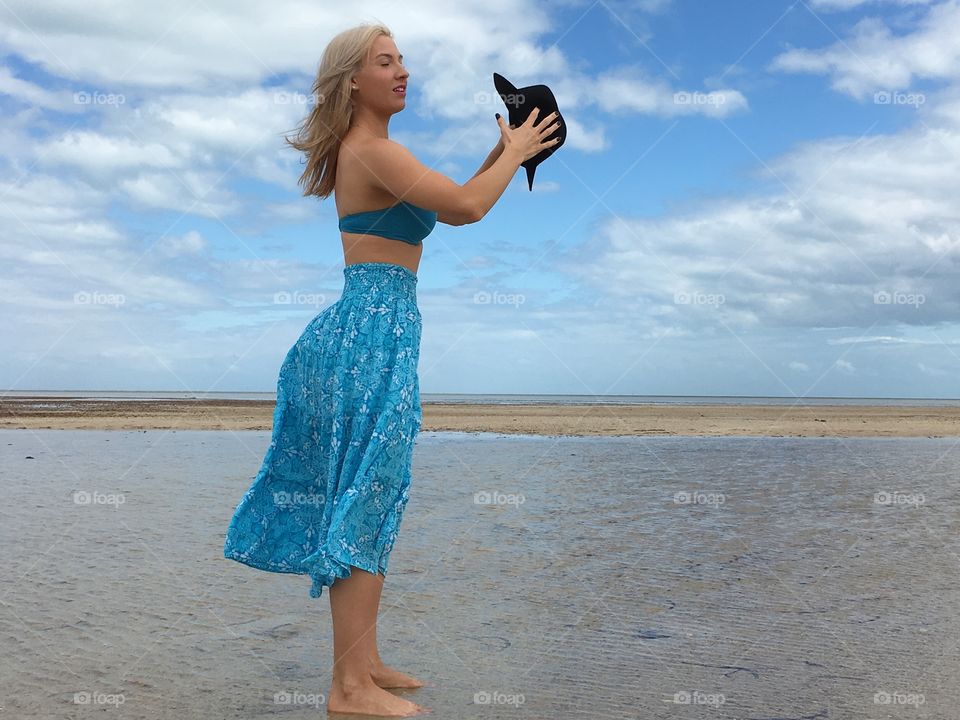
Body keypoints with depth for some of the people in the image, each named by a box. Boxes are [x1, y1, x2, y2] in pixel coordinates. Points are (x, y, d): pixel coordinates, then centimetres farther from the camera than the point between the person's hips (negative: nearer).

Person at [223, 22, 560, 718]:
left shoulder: (370, 151, 20)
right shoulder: (375, 150, -11)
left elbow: (450, 206, 26)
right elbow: (467, 206, -18)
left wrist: (501, 151, 18)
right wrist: (518, 152, -1)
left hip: (369, 328, 10)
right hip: (376, 328, -10)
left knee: (370, 497, 12)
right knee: (365, 500, -8)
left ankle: (364, 662, 22)